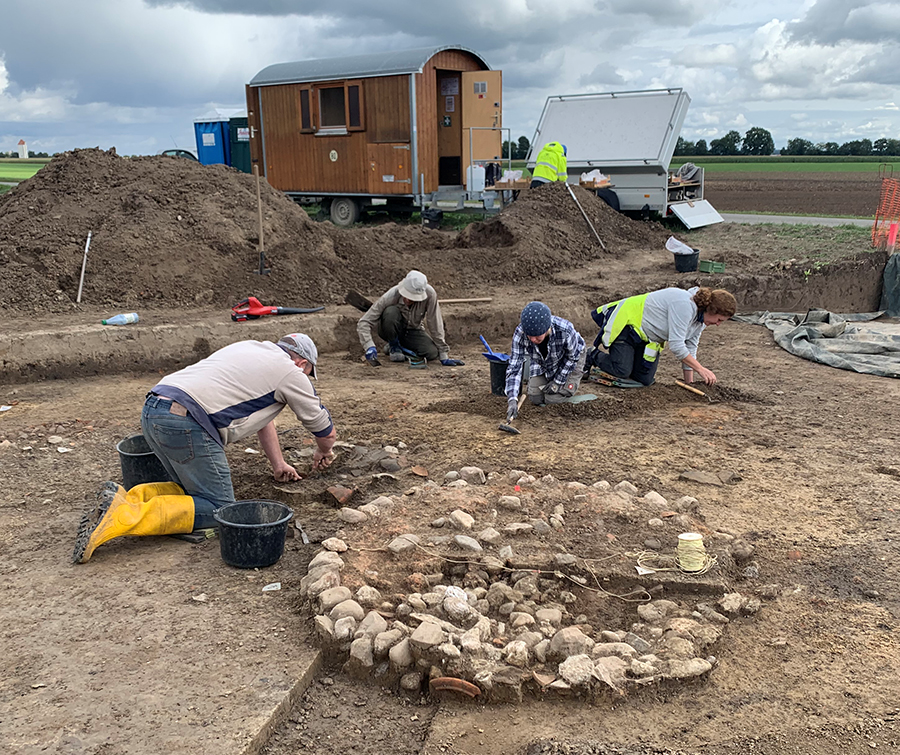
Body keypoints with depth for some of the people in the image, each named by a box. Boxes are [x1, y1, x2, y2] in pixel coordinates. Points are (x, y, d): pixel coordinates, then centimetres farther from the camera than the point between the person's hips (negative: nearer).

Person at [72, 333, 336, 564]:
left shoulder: (251, 349, 30)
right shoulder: (291, 373, 8)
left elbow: (262, 416, 40)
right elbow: (325, 431, 20)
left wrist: (279, 465, 45)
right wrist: (323, 452, 43)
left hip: (152, 411, 9)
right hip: (184, 423, -9)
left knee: (195, 490, 21)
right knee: (218, 509, -4)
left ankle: (124, 498, 0)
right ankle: (125, 514, -18)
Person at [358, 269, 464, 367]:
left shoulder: (429, 294, -30)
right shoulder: (391, 297, -32)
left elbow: (435, 326, -22)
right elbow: (363, 323, -30)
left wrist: (444, 357, -19)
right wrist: (370, 347, -45)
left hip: (413, 331, 2)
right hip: (392, 331, -2)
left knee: (432, 353, -26)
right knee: (391, 312, -36)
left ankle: (402, 347, 5)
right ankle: (394, 346, -7)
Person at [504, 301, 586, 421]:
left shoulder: (565, 330, -43)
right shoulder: (520, 333, -37)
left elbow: (572, 356, -21)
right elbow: (514, 367, -34)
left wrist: (558, 381, -17)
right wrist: (512, 399, -44)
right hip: (541, 363, 3)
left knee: (552, 399, -9)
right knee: (535, 398, -3)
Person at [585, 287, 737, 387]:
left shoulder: (702, 316, -2)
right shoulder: (684, 305, -32)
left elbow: (690, 347, 5)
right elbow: (676, 345, -34)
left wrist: (689, 382, 2)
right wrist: (701, 369, -31)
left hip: (648, 338, 9)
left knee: (645, 379, -1)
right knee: (622, 370, -22)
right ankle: (592, 356, 7)